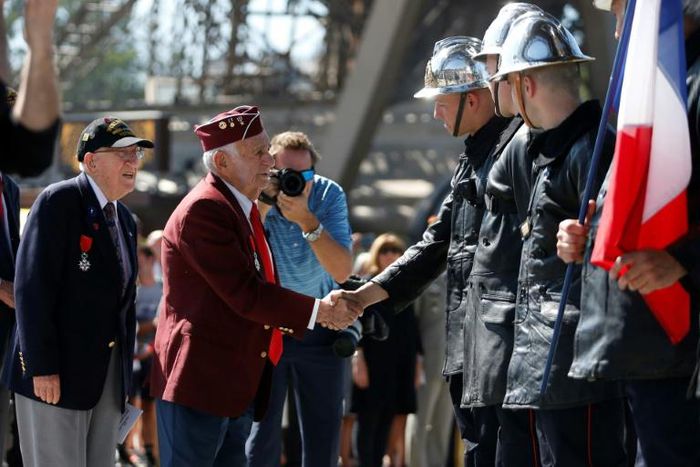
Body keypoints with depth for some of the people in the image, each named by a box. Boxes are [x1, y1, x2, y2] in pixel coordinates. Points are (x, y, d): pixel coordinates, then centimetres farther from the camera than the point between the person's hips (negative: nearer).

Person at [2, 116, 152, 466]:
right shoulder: (59, 201, -9)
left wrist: (126, 367, 14)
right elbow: (32, 287, -16)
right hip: (57, 372, -8)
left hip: (110, 373, 8)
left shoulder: (123, 218, 16)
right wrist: (42, 367, -20)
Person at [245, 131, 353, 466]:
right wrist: (262, 207, -35)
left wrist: (307, 221, -34)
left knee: (324, 429, 4)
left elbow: (342, 272, -21)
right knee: (262, 430, -5)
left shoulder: (329, 195, -13)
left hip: (319, 324, 2)